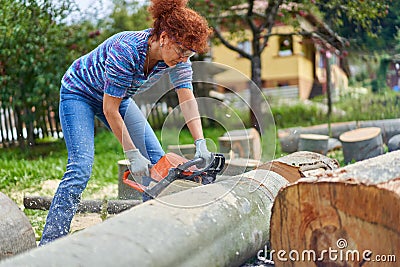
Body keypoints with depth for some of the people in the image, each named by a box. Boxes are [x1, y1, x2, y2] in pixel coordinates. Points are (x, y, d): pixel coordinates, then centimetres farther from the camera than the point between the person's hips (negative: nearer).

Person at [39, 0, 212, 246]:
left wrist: (201, 145, -32)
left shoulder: (178, 56, -20)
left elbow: (188, 100, -19)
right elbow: (109, 110, -31)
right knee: (81, 166, -22)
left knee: (157, 159, 1)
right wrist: (133, 155, -27)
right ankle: (49, 244, -18)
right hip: (79, 92, -7)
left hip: (119, 97, 7)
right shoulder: (125, 51, -38)